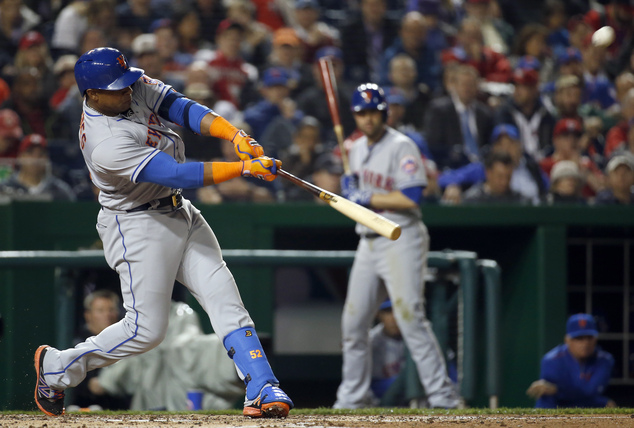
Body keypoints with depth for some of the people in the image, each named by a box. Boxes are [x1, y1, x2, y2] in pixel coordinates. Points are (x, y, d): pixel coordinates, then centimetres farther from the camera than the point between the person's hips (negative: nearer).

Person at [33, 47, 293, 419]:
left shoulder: (134, 86, -6)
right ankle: (56, 368, 14)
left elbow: (181, 108, -8)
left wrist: (235, 135, -24)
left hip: (181, 215, 8)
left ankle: (262, 390, -8)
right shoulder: (106, 145, -31)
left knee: (224, 297, -3)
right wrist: (244, 168, -34)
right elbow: (180, 175, -32)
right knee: (147, 329, -4)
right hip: (139, 227, -8)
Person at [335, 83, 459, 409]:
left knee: (410, 318, -15)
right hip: (368, 242, 8)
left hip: (402, 239, -8)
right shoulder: (357, 149, 14)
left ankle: (442, 394, -12)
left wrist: (365, 199, -18)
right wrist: (350, 190, 3)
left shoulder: (401, 147, -11)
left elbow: (410, 198, -21)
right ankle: (354, 395, 19)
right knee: (353, 321, 8)